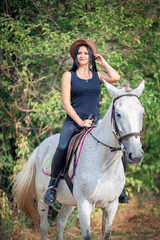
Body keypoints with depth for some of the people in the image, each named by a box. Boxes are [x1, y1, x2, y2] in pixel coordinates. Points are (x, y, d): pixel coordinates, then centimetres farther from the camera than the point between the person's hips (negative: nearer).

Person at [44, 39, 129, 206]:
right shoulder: (69, 76, 8)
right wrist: (80, 121, -11)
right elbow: (66, 103, 0)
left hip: (95, 123, 2)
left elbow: (115, 78, -8)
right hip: (73, 122, -2)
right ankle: (53, 184, -13)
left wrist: (103, 63, 5)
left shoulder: (98, 75, 14)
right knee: (62, 148, -31)